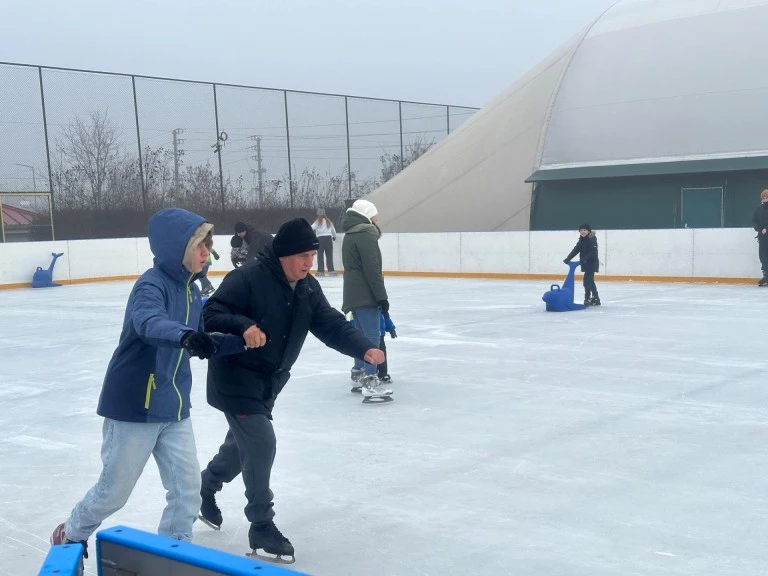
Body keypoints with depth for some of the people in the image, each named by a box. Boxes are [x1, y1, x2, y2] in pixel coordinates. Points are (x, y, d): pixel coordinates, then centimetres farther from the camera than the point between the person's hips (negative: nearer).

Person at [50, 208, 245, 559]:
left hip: (173, 409, 7)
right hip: (135, 406, -7)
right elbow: (149, 322, -42)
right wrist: (185, 335, -61)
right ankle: (70, 536, 36)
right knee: (115, 489, 9)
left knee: (188, 488, 6)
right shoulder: (152, 285, -20)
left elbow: (203, 344, 13)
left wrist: (241, 340, -1)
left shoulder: (190, 290, 6)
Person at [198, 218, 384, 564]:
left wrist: (364, 349, -19)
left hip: (269, 381, 8)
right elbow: (211, 313, -26)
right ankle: (261, 528, 0)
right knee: (261, 443, -14)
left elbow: (330, 325, -3)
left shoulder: (308, 288, 0)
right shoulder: (247, 279, -23)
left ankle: (204, 489, 50)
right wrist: (244, 325, -44)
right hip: (235, 376, -8)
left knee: (243, 444, 22)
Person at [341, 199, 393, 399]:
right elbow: (372, 269, -20)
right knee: (372, 337, -11)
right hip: (365, 295, -10)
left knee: (362, 335, 19)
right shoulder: (365, 235, -13)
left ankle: (358, 376, 27)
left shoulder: (350, 236, 18)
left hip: (354, 294, 10)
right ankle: (370, 382, -15)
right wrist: (382, 296, -18)